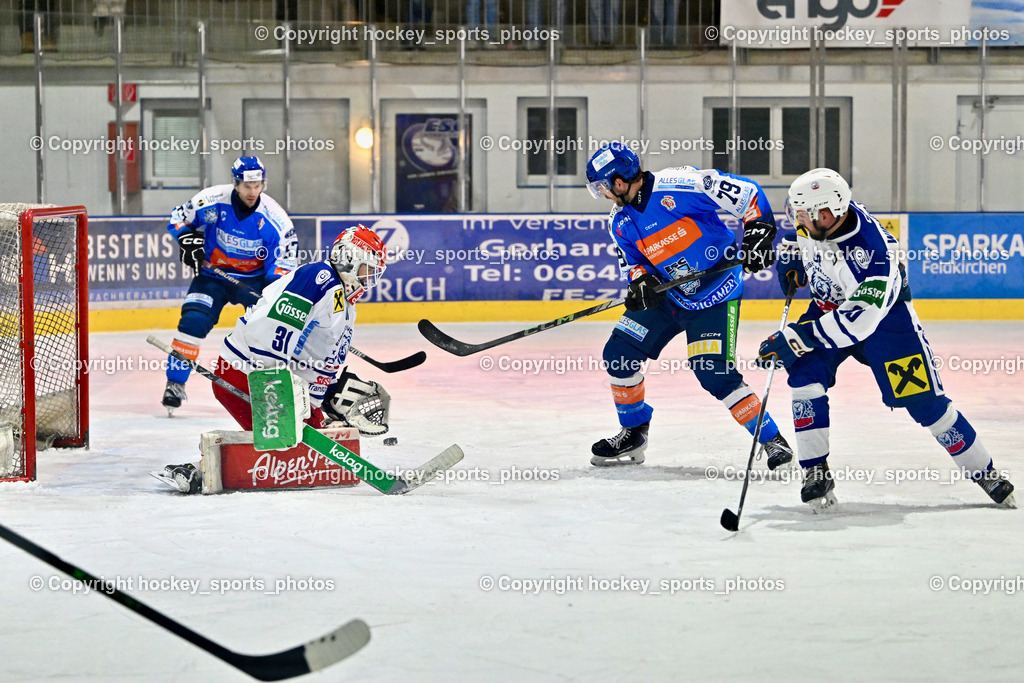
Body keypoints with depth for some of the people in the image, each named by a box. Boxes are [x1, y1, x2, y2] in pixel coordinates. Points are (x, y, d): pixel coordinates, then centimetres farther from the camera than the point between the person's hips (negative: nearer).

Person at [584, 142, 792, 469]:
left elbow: (747, 193, -19)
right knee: (619, 354, 2)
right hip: (666, 296, 7)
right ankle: (633, 435, 20)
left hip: (714, 298, -7)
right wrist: (641, 279, -15)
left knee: (716, 376, -18)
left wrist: (758, 233, -24)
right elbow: (633, 263, 7)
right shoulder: (620, 223, 0)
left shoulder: (679, 187, -24)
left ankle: (773, 440, -5)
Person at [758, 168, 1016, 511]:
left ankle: (983, 472, 12)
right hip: (829, 305, 6)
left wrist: (798, 336, -45)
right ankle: (816, 475, -9)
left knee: (923, 400, -5)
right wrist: (793, 258, -4)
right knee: (806, 374, -19)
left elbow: (858, 320, -42)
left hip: (882, 313, -5)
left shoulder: (871, 251, -39)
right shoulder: (811, 216, -19)